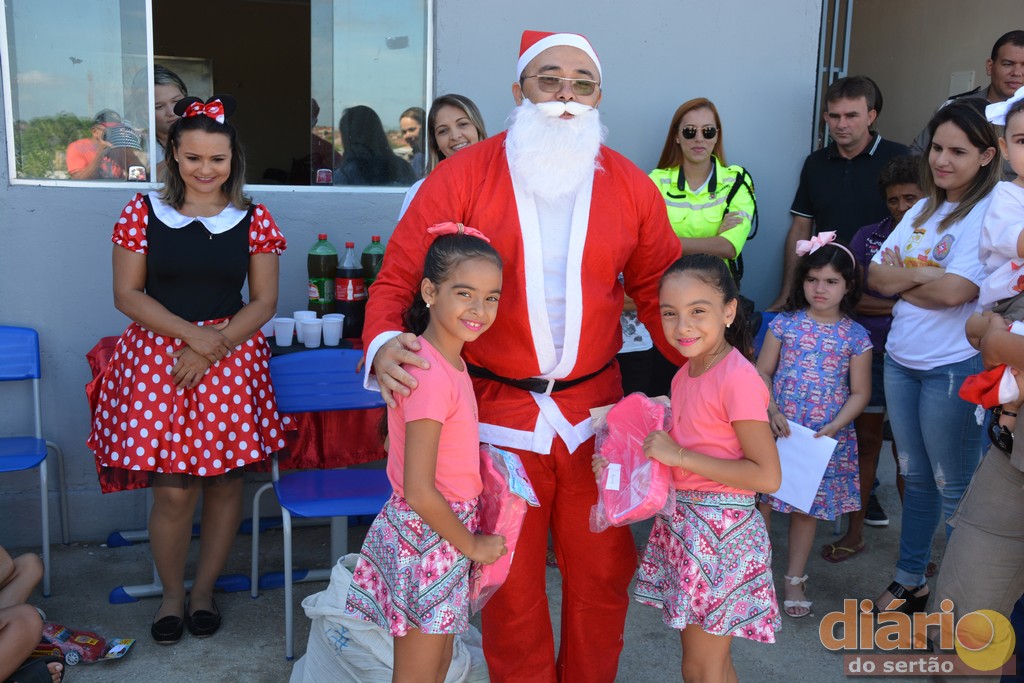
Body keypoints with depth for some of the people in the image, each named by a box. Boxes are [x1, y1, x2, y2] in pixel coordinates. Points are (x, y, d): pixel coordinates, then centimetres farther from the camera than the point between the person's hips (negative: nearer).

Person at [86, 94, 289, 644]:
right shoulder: (144, 212, 2)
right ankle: (171, 593, 23)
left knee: (224, 481, 4)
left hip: (232, 358, 1)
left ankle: (205, 589, 27)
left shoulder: (254, 220, 3)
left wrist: (212, 349, -11)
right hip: (158, 356, -1)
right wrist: (193, 333, -11)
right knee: (173, 491, -2)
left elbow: (263, 301, 2)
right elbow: (127, 295, 0)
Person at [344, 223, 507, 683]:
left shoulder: (449, 360, 2)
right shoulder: (432, 377, -27)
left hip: (441, 530, 9)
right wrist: (471, 545, -13)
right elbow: (419, 493, -26)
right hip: (427, 539, -9)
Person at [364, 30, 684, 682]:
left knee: (602, 572, 15)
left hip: (596, 412, 3)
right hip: (498, 417, -2)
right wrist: (383, 343, -25)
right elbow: (399, 276, -5)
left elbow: (663, 291, 7)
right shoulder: (461, 178, -5)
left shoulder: (631, 187, 3)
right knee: (511, 582, 12)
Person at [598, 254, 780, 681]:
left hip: (719, 530, -8)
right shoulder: (685, 374, 6)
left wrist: (680, 455, -21)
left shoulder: (738, 378, -20)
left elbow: (767, 476, -21)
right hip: (681, 524, 8)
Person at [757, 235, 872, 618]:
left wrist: (833, 428, -13)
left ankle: (795, 579, 27)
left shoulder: (856, 337, -2)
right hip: (777, 430, 0)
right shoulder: (784, 324, -1)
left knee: (808, 506, 11)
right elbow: (762, 372, 0)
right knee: (761, 499, 2)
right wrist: (772, 412, -15)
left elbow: (860, 393, 0)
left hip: (826, 438, 0)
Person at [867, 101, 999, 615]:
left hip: (955, 367, -7)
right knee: (915, 476, 18)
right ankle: (909, 580, 32)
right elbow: (876, 276, 3)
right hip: (901, 360, 7)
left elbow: (956, 290, -23)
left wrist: (901, 277, -8)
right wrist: (925, 276, -14)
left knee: (953, 487, 5)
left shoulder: (992, 213, -12)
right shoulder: (923, 210, 10)